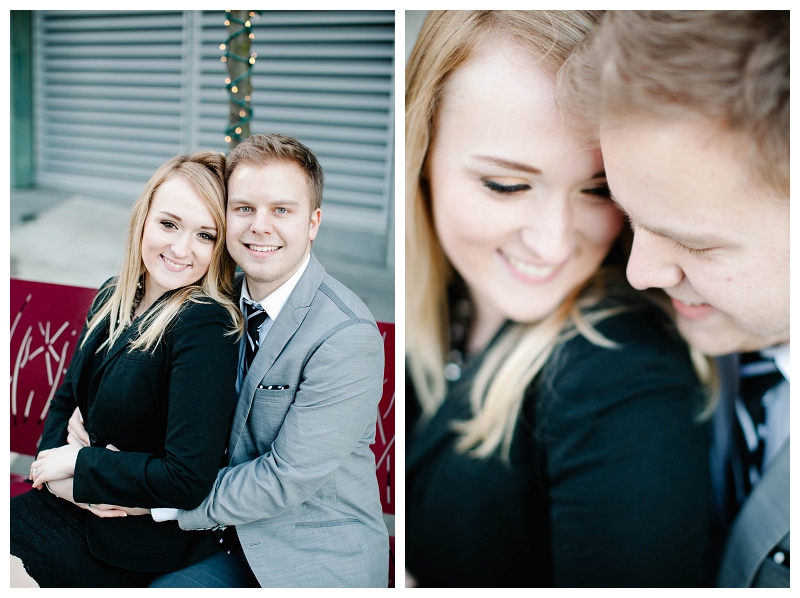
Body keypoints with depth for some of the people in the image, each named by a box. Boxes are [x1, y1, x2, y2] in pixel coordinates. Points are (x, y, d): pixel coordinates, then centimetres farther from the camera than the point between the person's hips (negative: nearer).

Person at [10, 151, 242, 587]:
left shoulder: (207, 327, -23)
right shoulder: (113, 298, 2)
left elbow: (188, 480, -25)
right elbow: (66, 399, 12)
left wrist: (79, 462, -14)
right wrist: (57, 475, -9)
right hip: (79, 503, 7)